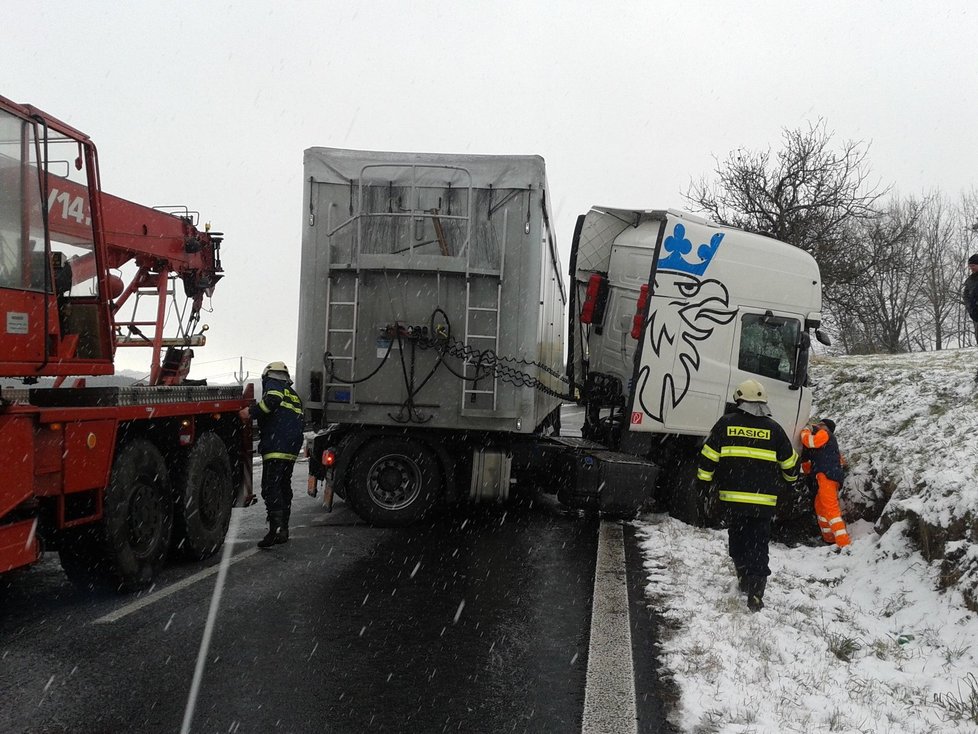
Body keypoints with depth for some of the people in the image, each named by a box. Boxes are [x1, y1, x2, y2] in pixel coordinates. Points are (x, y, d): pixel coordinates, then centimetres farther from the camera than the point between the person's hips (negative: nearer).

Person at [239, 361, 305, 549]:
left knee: (270, 488, -12)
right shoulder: (294, 396, 30)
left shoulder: (273, 384, 5)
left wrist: (251, 412, -14)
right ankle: (284, 529, 20)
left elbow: (272, 400, -18)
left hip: (276, 448, -8)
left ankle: (276, 528, -23)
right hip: (292, 449, 9)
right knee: (284, 487, 15)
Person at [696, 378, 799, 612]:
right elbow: (790, 462, 10)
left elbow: (708, 456, -1)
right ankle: (755, 594, -6)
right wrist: (790, 479, 30)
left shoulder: (726, 423, 0)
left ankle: (744, 580, 30)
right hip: (764, 501, 0)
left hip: (732, 497, 1)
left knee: (737, 540, 19)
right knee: (758, 546, 2)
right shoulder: (773, 428, 1)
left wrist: (704, 481, 12)